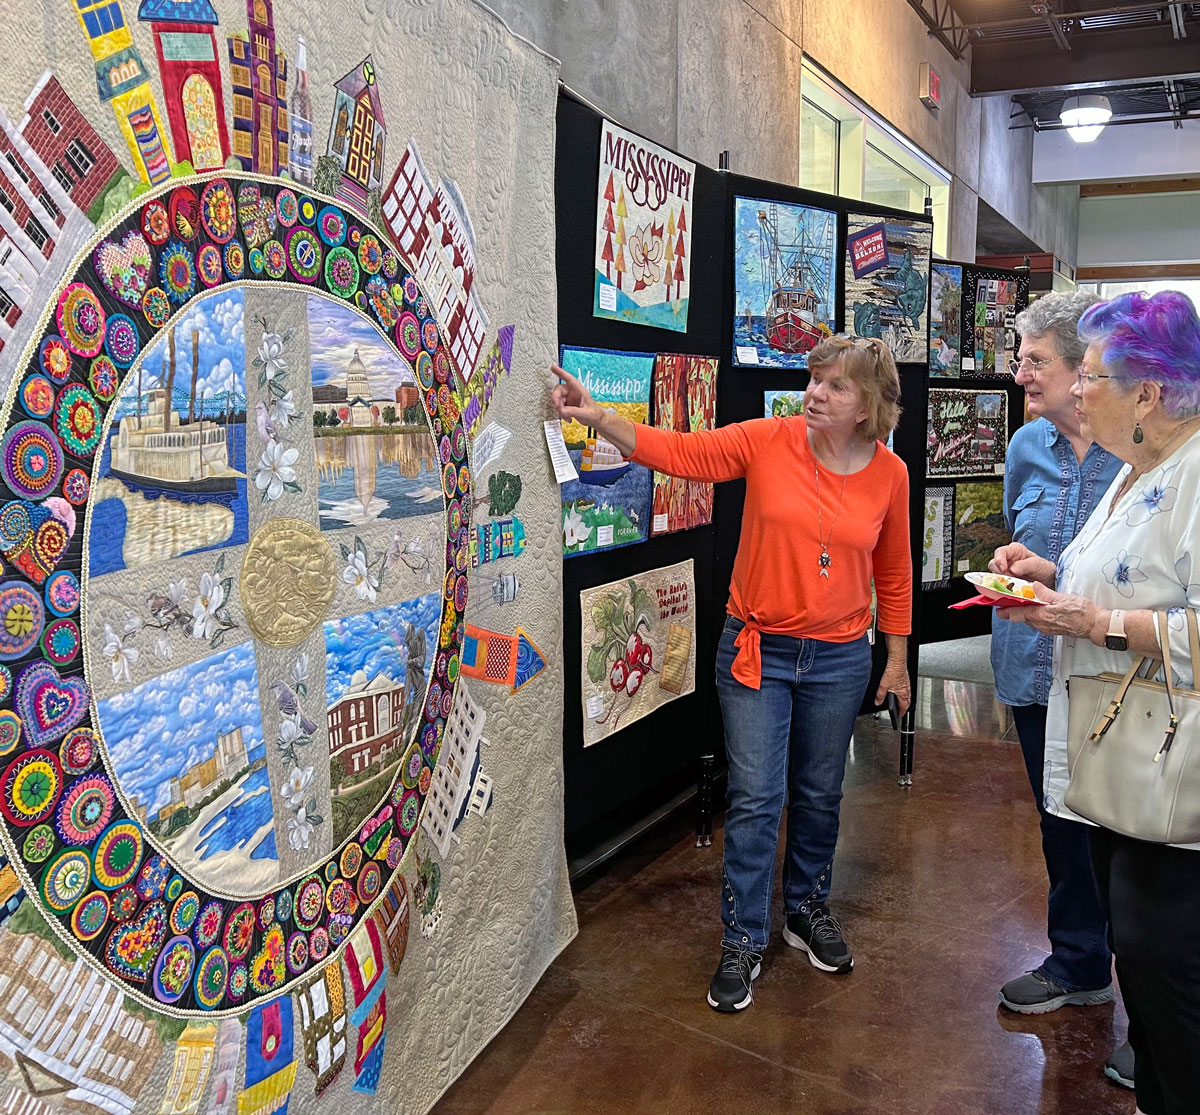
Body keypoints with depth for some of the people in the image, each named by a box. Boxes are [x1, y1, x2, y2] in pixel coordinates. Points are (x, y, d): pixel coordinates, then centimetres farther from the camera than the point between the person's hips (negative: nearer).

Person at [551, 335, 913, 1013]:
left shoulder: (889, 473, -3)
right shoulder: (768, 441, -9)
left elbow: (894, 572, 8)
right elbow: (679, 452, -14)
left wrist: (898, 659, 11)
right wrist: (596, 416, -27)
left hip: (839, 657, 2)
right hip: (757, 649, -2)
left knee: (820, 795, 16)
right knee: (755, 798, 0)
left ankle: (808, 909, 40)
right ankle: (745, 941, 17)